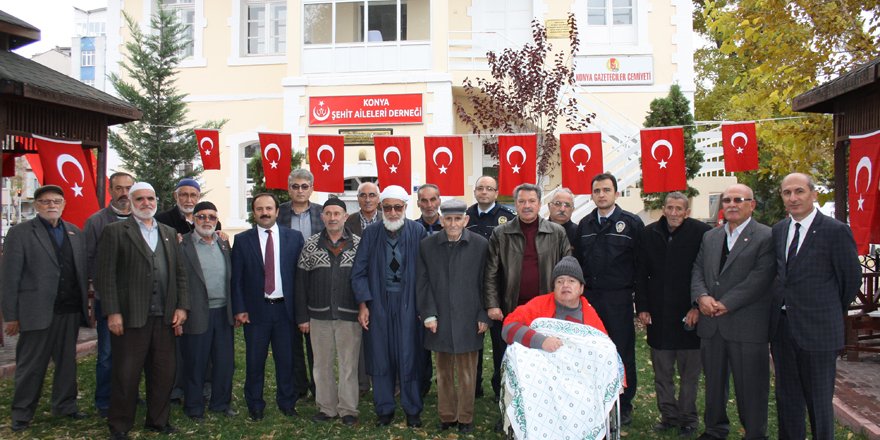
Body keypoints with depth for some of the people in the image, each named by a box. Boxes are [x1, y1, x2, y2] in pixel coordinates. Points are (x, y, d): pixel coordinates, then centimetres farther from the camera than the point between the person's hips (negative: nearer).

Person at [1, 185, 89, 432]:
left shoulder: (75, 233, 11)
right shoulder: (20, 233, -2)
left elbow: (82, 271, 10)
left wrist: (85, 305, 4)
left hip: (70, 311, 4)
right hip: (37, 311, -4)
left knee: (67, 361, 13)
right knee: (31, 365, 6)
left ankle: (65, 405, 27)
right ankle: (22, 413, 20)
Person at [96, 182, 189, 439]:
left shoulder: (169, 233, 15)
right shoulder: (115, 231, 0)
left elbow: (180, 273, 14)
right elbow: (106, 274, -6)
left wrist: (181, 306, 5)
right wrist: (112, 312, -12)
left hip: (165, 318, 4)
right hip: (130, 317, -4)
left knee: (164, 374, 10)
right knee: (126, 376, 5)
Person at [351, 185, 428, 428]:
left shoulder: (417, 231, -4)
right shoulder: (370, 233, 0)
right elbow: (359, 271, 2)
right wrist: (363, 304, -3)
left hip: (408, 303, -2)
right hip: (378, 303, 2)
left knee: (409, 356, 4)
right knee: (381, 356, 8)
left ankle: (412, 409, 19)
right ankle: (384, 408, 22)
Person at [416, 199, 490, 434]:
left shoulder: (480, 245, -1)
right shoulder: (428, 245, 3)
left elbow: (485, 283, 0)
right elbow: (423, 282, 3)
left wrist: (484, 316, -3)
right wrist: (428, 314, -3)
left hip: (468, 321, -1)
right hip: (439, 320, 2)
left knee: (467, 373, 6)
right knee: (444, 373, 12)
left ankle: (465, 418, 21)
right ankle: (446, 416, 25)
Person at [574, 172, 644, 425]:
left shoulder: (631, 223, -2)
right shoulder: (585, 224, 10)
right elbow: (578, 261, 12)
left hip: (619, 299, -3)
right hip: (589, 297, 4)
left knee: (622, 353, 4)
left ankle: (624, 405, 17)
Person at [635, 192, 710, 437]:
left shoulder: (701, 233, -6)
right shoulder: (649, 234, 5)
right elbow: (641, 274, 8)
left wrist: (698, 306, -10)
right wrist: (642, 307, 3)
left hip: (689, 314, -3)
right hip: (658, 315, 3)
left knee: (689, 372, 6)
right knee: (662, 372, 9)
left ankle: (688, 419, 19)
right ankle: (668, 415, 22)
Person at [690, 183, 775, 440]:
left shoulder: (766, 238, -6)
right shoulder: (710, 237, 15)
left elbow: (759, 279, -14)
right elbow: (697, 270, 11)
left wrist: (725, 304, -17)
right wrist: (701, 296, -9)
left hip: (747, 327, -6)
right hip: (712, 325, 6)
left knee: (750, 387, 4)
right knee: (713, 382, 17)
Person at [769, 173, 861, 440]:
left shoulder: (836, 231, -9)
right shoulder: (777, 231, 9)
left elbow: (852, 278, -2)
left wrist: (833, 312, 8)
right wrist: (781, 308, 9)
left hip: (817, 328, -5)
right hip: (782, 327, 6)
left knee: (819, 401, 5)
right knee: (787, 398, 14)